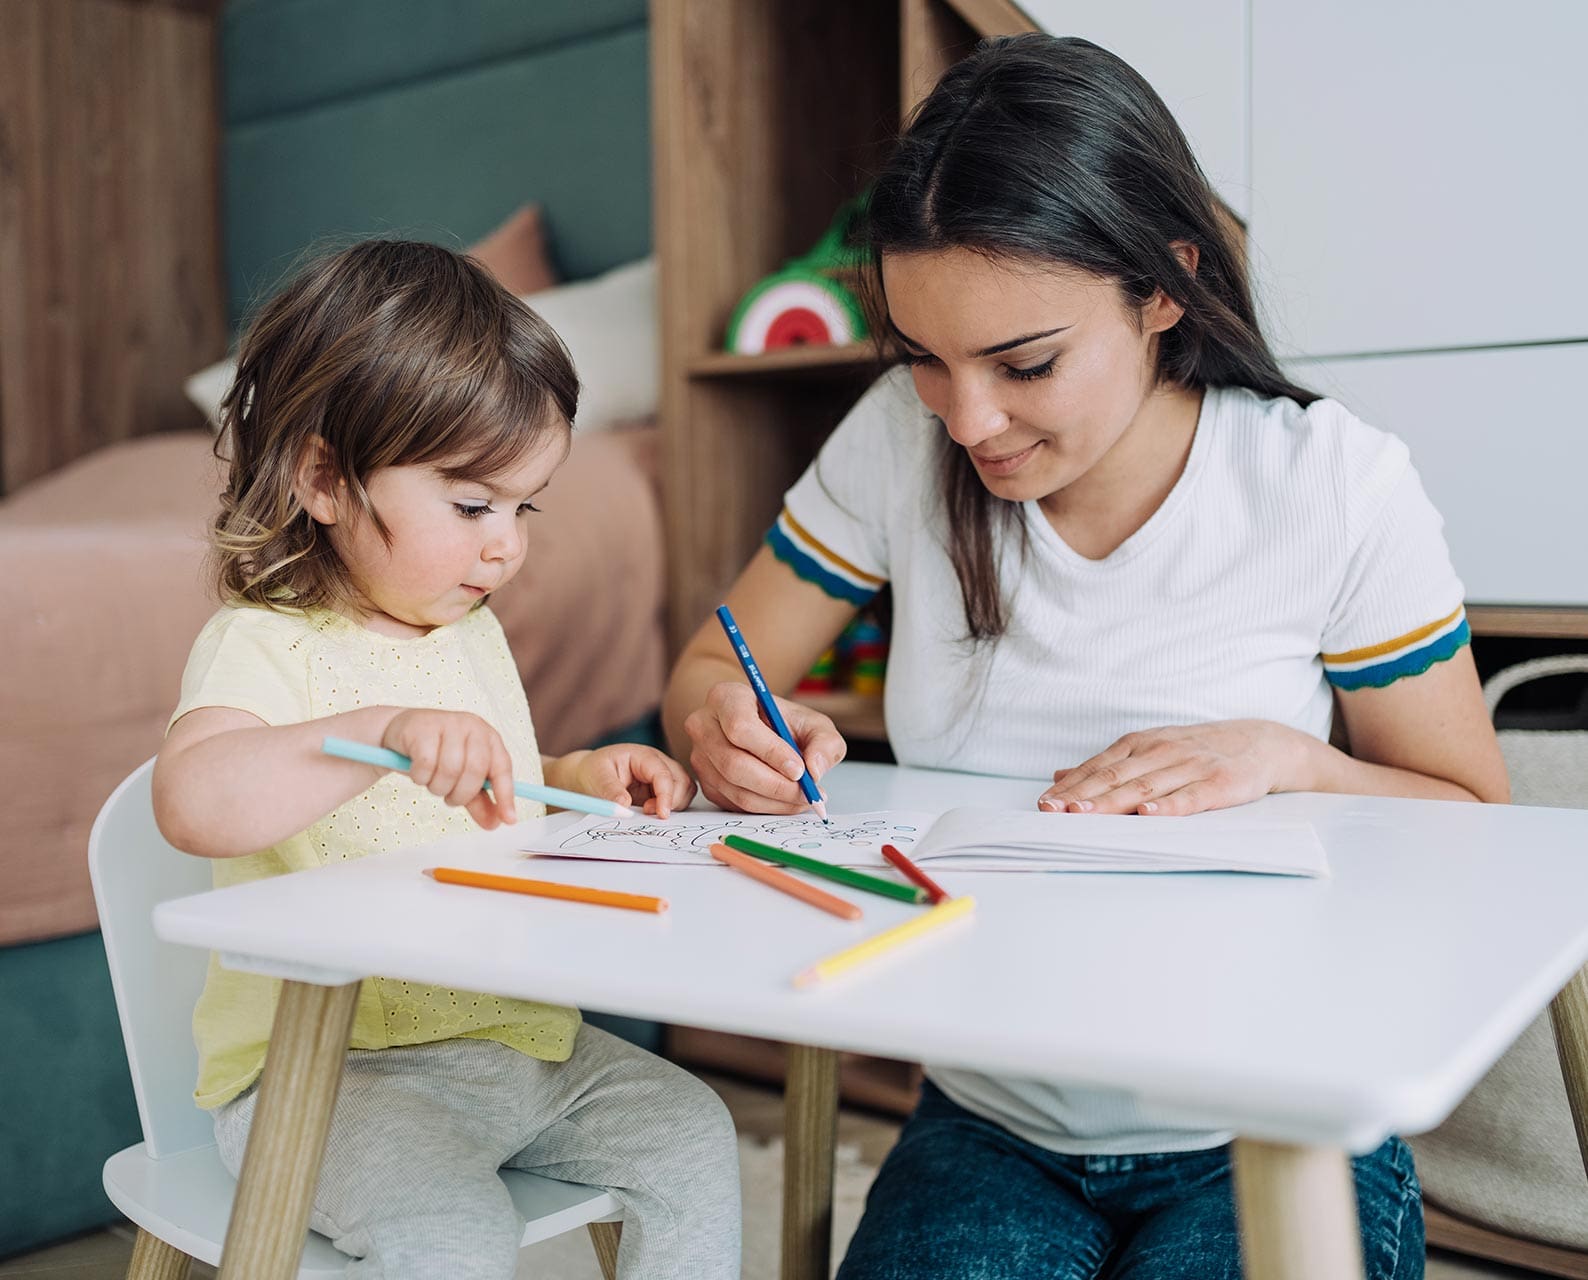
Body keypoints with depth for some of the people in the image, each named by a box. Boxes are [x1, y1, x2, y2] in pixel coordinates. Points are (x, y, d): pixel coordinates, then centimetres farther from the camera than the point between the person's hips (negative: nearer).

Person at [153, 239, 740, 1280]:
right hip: (324, 1065, -7)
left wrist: (581, 777, 8)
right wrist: (384, 730, -48)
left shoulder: (472, 633, 12)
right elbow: (193, 803, -36)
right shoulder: (265, 645, -15)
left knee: (693, 1136, -2)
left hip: (518, 1036, 7)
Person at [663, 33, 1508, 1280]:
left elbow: (1471, 823, -1)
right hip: (991, 1128, 2)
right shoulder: (900, 441, -7)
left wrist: (1287, 759, -21)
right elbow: (709, 675, 2)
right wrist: (732, 726, -22)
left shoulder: (1339, 487, -12)